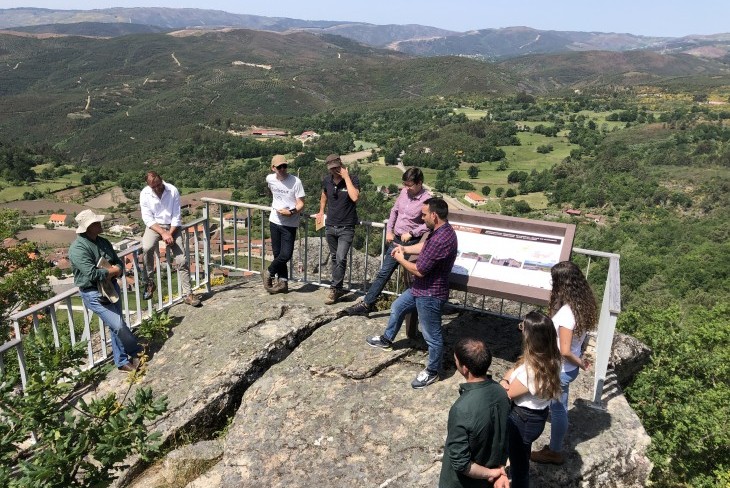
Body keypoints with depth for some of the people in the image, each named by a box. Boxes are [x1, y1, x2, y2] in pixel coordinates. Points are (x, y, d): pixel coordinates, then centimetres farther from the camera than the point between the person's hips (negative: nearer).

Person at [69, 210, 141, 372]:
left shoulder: (103, 242, 7)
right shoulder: (78, 248, -18)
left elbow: (118, 262, 14)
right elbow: (92, 274, -27)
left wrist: (117, 271, -10)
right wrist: (112, 271, -12)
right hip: (94, 294, -7)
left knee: (116, 327, 12)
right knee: (118, 326, -9)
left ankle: (122, 361, 23)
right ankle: (136, 351, 13)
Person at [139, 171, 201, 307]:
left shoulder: (173, 191, -9)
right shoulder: (144, 194, -7)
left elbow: (177, 216, -7)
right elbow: (148, 219, -10)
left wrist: (170, 234, -18)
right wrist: (163, 233, -22)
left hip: (172, 226, 0)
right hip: (154, 225, 0)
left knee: (181, 260, -11)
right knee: (147, 248, -31)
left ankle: (188, 294, -5)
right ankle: (149, 283, -12)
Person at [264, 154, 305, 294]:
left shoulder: (295, 181, -15)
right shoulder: (270, 179, 0)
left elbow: (301, 204, -13)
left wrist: (291, 212, -30)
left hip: (290, 224, -4)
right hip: (274, 221, 4)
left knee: (286, 255, -8)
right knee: (278, 253, 8)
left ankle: (269, 272, 17)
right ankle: (283, 282, 20)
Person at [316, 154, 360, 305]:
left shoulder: (352, 179, -13)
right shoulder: (326, 180, 0)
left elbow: (355, 197, -32)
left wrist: (346, 177, -26)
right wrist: (321, 211, 18)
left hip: (346, 228, -5)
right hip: (330, 226, 5)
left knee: (340, 258, -13)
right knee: (334, 258, 13)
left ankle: (335, 289, -3)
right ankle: (338, 288, 26)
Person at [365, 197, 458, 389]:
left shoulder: (441, 240, -32)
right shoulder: (440, 230, 0)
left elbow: (419, 270, -27)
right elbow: (424, 245, 21)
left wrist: (401, 259, -10)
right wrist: (405, 249, 8)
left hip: (430, 294, -11)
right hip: (421, 288, 11)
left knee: (432, 336, 9)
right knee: (397, 308, 28)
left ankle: (432, 371, 29)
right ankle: (387, 339, 52)